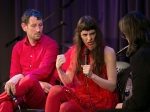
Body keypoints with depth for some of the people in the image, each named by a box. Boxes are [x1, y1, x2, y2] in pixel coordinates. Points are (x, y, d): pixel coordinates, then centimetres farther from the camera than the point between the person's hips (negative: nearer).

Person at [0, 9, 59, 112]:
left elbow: (44, 71, -13)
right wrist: (38, 83, -12)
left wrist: (20, 77, -29)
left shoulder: (51, 44, 2)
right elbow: (14, 75, 6)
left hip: (43, 96, -3)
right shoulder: (18, 47, 15)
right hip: (22, 93, 3)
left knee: (29, 80, -40)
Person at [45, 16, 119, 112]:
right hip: (82, 93, 5)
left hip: (102, 98, -5)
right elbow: (68, 82, 5)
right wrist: (59, 69, -15)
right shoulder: (76, 51, 6)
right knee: (55, 90, -24)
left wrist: (92, 75, -25)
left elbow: (112, 87, -11)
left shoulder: (108, 52, -8)